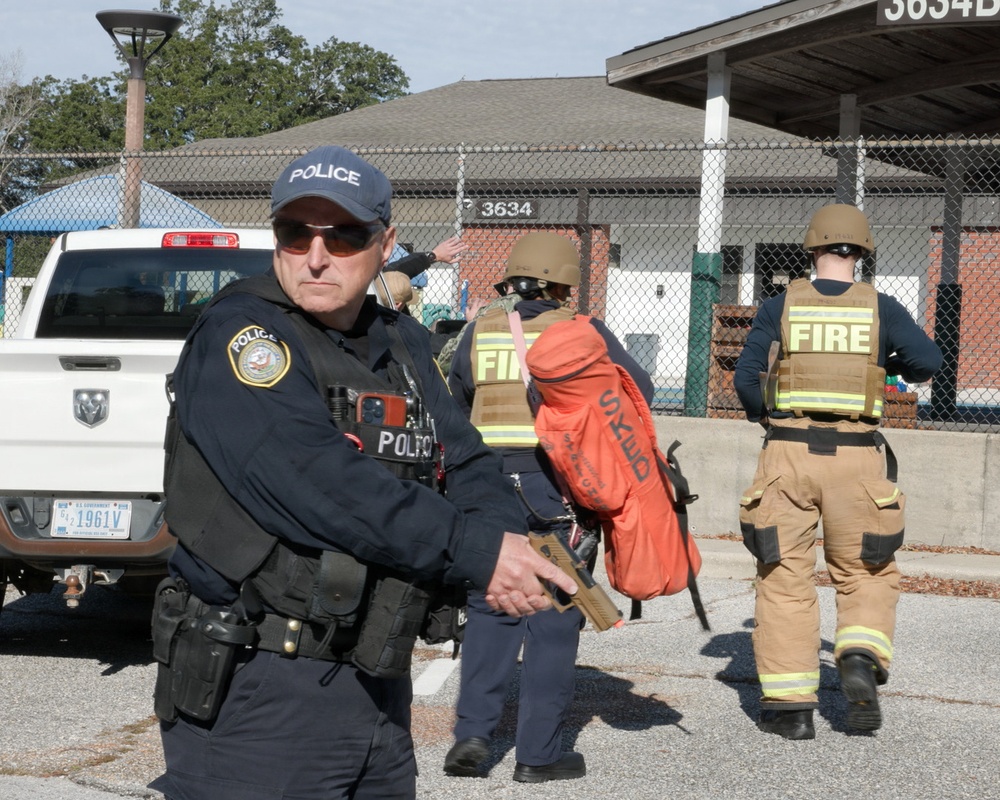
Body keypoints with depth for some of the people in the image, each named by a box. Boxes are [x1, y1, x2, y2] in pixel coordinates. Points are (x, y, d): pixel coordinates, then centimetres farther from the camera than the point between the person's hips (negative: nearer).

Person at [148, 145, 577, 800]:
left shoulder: (400, 342, 13)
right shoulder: (240, 332, -12)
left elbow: (465, 458, 10)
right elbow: (322, 485, -24)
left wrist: (506, 537, -14)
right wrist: (477, 551, -24)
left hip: (378, 689, 8)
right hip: (259, 696, -8)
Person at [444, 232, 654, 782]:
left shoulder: (481, 332, 7)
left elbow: (454, 402, 15)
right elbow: (637, 389, -1)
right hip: (557, 486, -3)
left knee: (489, 611, 13)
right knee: (553, 619, 3)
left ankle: (472, 731, 4)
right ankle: (539, 753, 6)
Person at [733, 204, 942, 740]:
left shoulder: (780, 308, 1)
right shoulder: (879, 309, 1)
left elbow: (746, 379, -2)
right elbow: (928, 362, -3)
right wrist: (891, 365, 19)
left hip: (788, 454, 0)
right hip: (856, 459, 0)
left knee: (785, 579, 6)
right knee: (865, 574, 15)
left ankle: (789, 704, 5)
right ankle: (861, 659, -11)